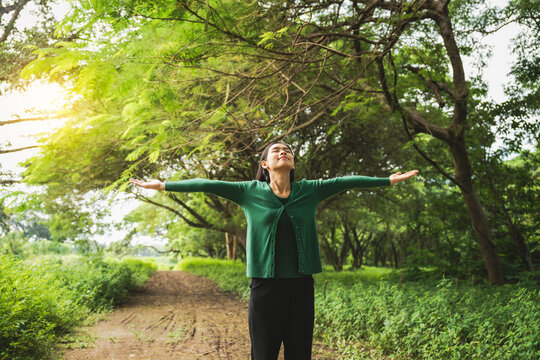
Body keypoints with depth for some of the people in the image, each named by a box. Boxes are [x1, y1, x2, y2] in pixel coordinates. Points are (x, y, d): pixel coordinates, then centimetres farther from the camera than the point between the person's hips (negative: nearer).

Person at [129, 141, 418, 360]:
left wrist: (390, 180, 10)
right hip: (265, 286, -2)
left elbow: (346, 182, 7)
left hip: (300, 286, 2)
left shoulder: (310, 190, 6)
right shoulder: (250, 192, 1)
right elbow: (207, 184, -1)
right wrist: (163, 185, -3)